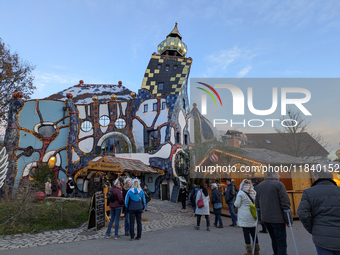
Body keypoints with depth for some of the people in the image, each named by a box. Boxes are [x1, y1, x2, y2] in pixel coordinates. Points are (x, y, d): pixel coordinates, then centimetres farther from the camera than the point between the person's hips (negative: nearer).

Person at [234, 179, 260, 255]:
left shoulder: (241, 193, -12)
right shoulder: (254, 192, 5)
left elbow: (237, 204, -9)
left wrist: (235, 202, 10)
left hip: (244, 217, -5)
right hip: (253, 216, 5)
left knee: (246, 233, 2)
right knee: (253, 233, 13)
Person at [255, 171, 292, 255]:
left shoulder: (260, 185, 9)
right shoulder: (278, 185, -12)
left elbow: (257, 203, 12)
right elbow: (285, 203, -14)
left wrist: (260, 217, 18)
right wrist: (289, 219, -8)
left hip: (265, 218, 7)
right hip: (277, 219, -7)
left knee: (274, 240, 21)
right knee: (281, 243, 1)